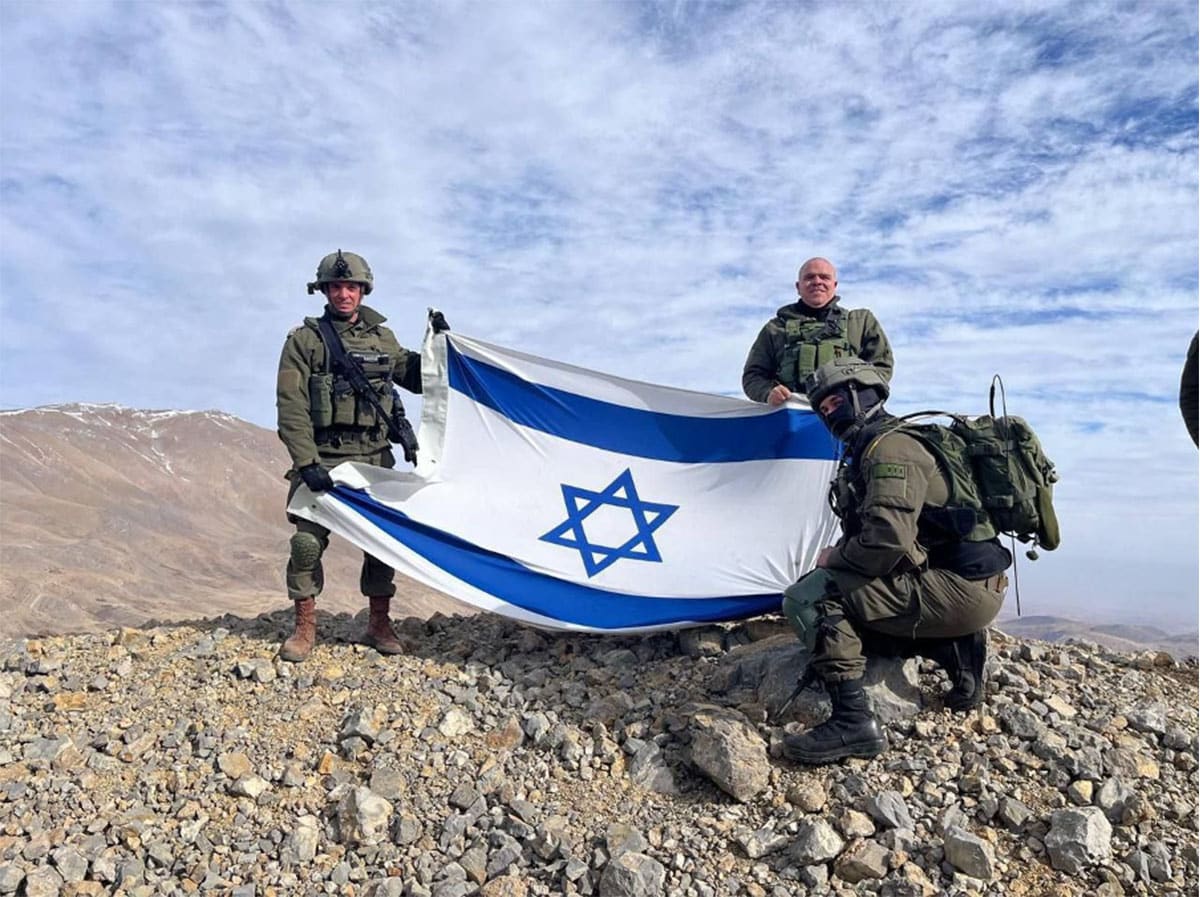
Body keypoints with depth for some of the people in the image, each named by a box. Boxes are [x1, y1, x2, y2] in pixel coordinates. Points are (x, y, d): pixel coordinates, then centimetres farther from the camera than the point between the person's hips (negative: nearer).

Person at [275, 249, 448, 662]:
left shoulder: (382, 338, 11)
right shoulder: (304, 339, 0)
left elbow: (416, 380, 20)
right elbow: (291, 407, -7)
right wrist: (307, 463, -16)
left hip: (374, 457, 3)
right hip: (321, 457, -3)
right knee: (308, 540, -7)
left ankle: (379, 624, 18)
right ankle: (305, 628, 10)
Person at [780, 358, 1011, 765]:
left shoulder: (890, 447, -13)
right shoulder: (872, 448, 19)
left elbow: (885, 541, -25)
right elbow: (868, 531, 21)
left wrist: (833, 558, -8)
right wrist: (840, 556, 3)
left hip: (957, 588, -10)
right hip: (965, 586, 10)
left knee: (808, 597, -16)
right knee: (848, 614, 24)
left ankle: (852, 721, -20)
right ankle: (952, 649, 10)